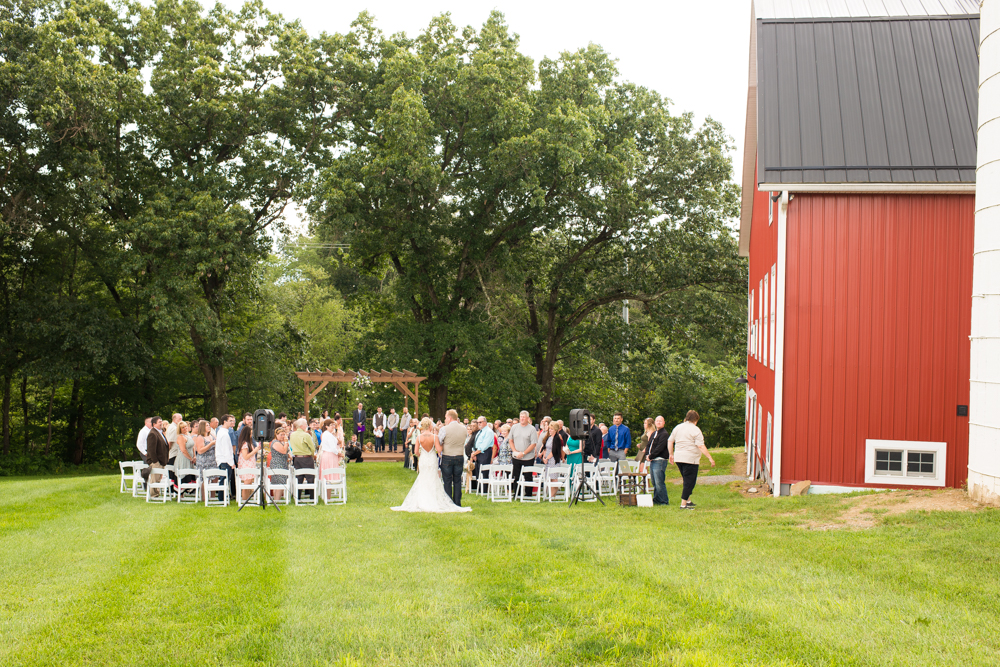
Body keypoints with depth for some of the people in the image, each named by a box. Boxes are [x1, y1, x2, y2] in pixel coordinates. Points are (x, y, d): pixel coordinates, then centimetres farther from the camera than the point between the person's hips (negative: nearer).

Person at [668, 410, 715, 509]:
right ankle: (683, 504, -4)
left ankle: (688, 501, 24)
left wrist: (671, 454, 26)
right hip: (690, 459, -7)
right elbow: (701, 446, -15)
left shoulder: (677, 427, 11)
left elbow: (670, 442, 16)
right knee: (690, 481, -1)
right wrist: (710, 458, -13)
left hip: (678, 458, 7)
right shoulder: (695, 430, -9)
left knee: (687, 480, 20)